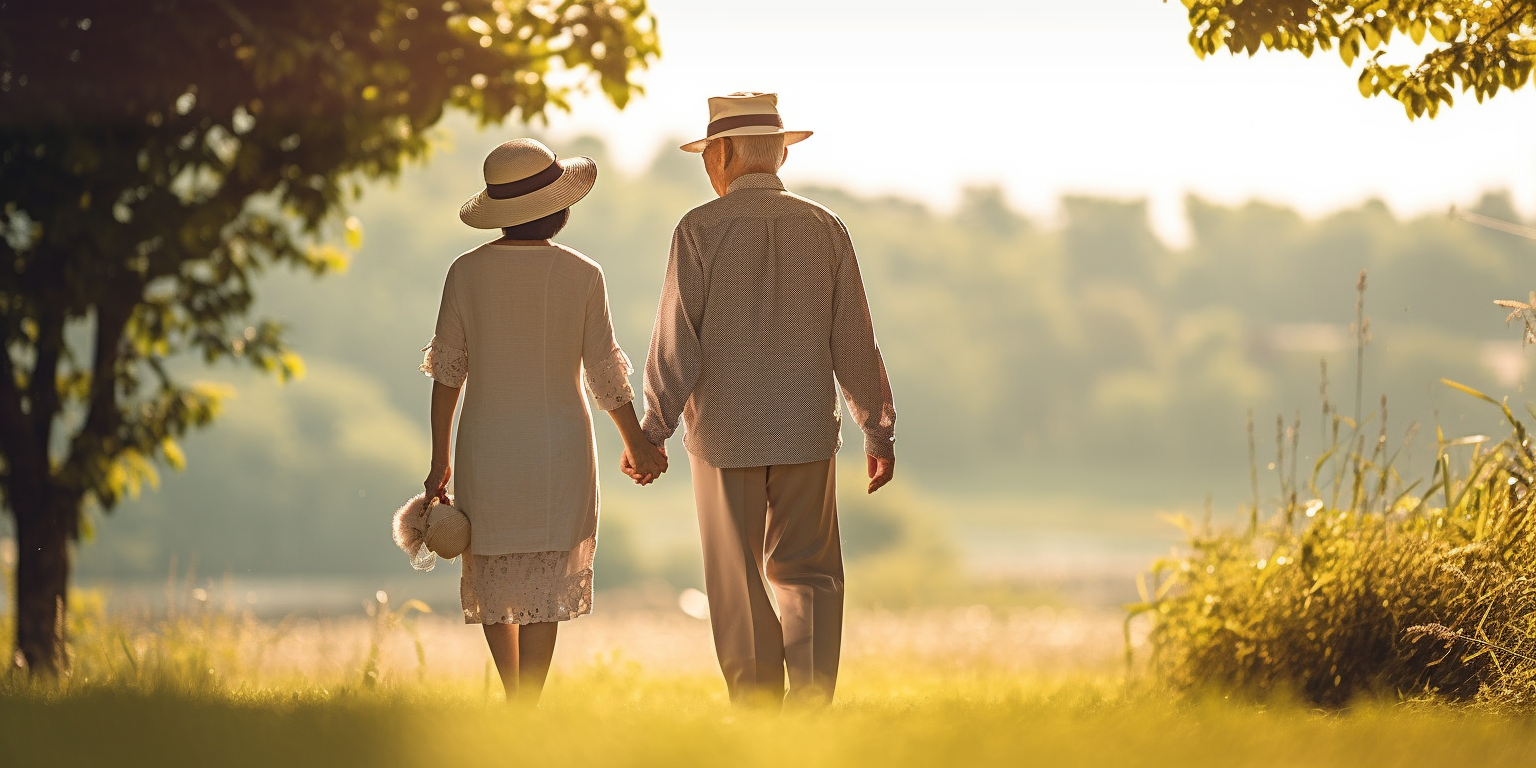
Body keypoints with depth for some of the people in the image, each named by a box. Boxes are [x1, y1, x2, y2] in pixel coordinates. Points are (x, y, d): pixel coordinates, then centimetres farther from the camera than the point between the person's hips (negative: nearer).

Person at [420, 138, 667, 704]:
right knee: (544, 588, 2)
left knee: (495, 580, 14)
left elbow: (447, 370, -1)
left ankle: (516, 708, 18)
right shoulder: (582, 275, -7)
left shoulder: (467, 272, -4)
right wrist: (638, 446, 13)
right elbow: (605, 375, -2)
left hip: (487, 445, 1)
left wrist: (440, 460, 7)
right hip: (559, 446, -1)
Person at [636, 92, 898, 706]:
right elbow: (854, 343, 4)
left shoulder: (700, 230, -8)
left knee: (739, 585, 8)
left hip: (724, 433, -2)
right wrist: (879, 431, 12)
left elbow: (677, 345, -9)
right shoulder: (825, 229, 2)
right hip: (808, 430, 2)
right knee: (807, 572, 11)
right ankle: (811, 705, -4)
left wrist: (653, 430, -1)